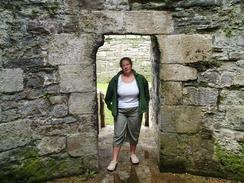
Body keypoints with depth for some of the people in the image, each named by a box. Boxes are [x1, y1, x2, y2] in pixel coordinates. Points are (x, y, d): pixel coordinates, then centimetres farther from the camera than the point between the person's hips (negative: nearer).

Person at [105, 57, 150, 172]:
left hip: (135, 111, 1)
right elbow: (109, 96, 5)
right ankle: (114, 160, 8)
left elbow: (146, 95, 9)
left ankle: (133, 154, 34)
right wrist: (112, 107, 5)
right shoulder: (115, 79, -8)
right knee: (118, 135, 0)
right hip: (120, 111, 0)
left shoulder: (140, 79, -5)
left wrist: (144, 107, 6)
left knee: (134, 134, 13)